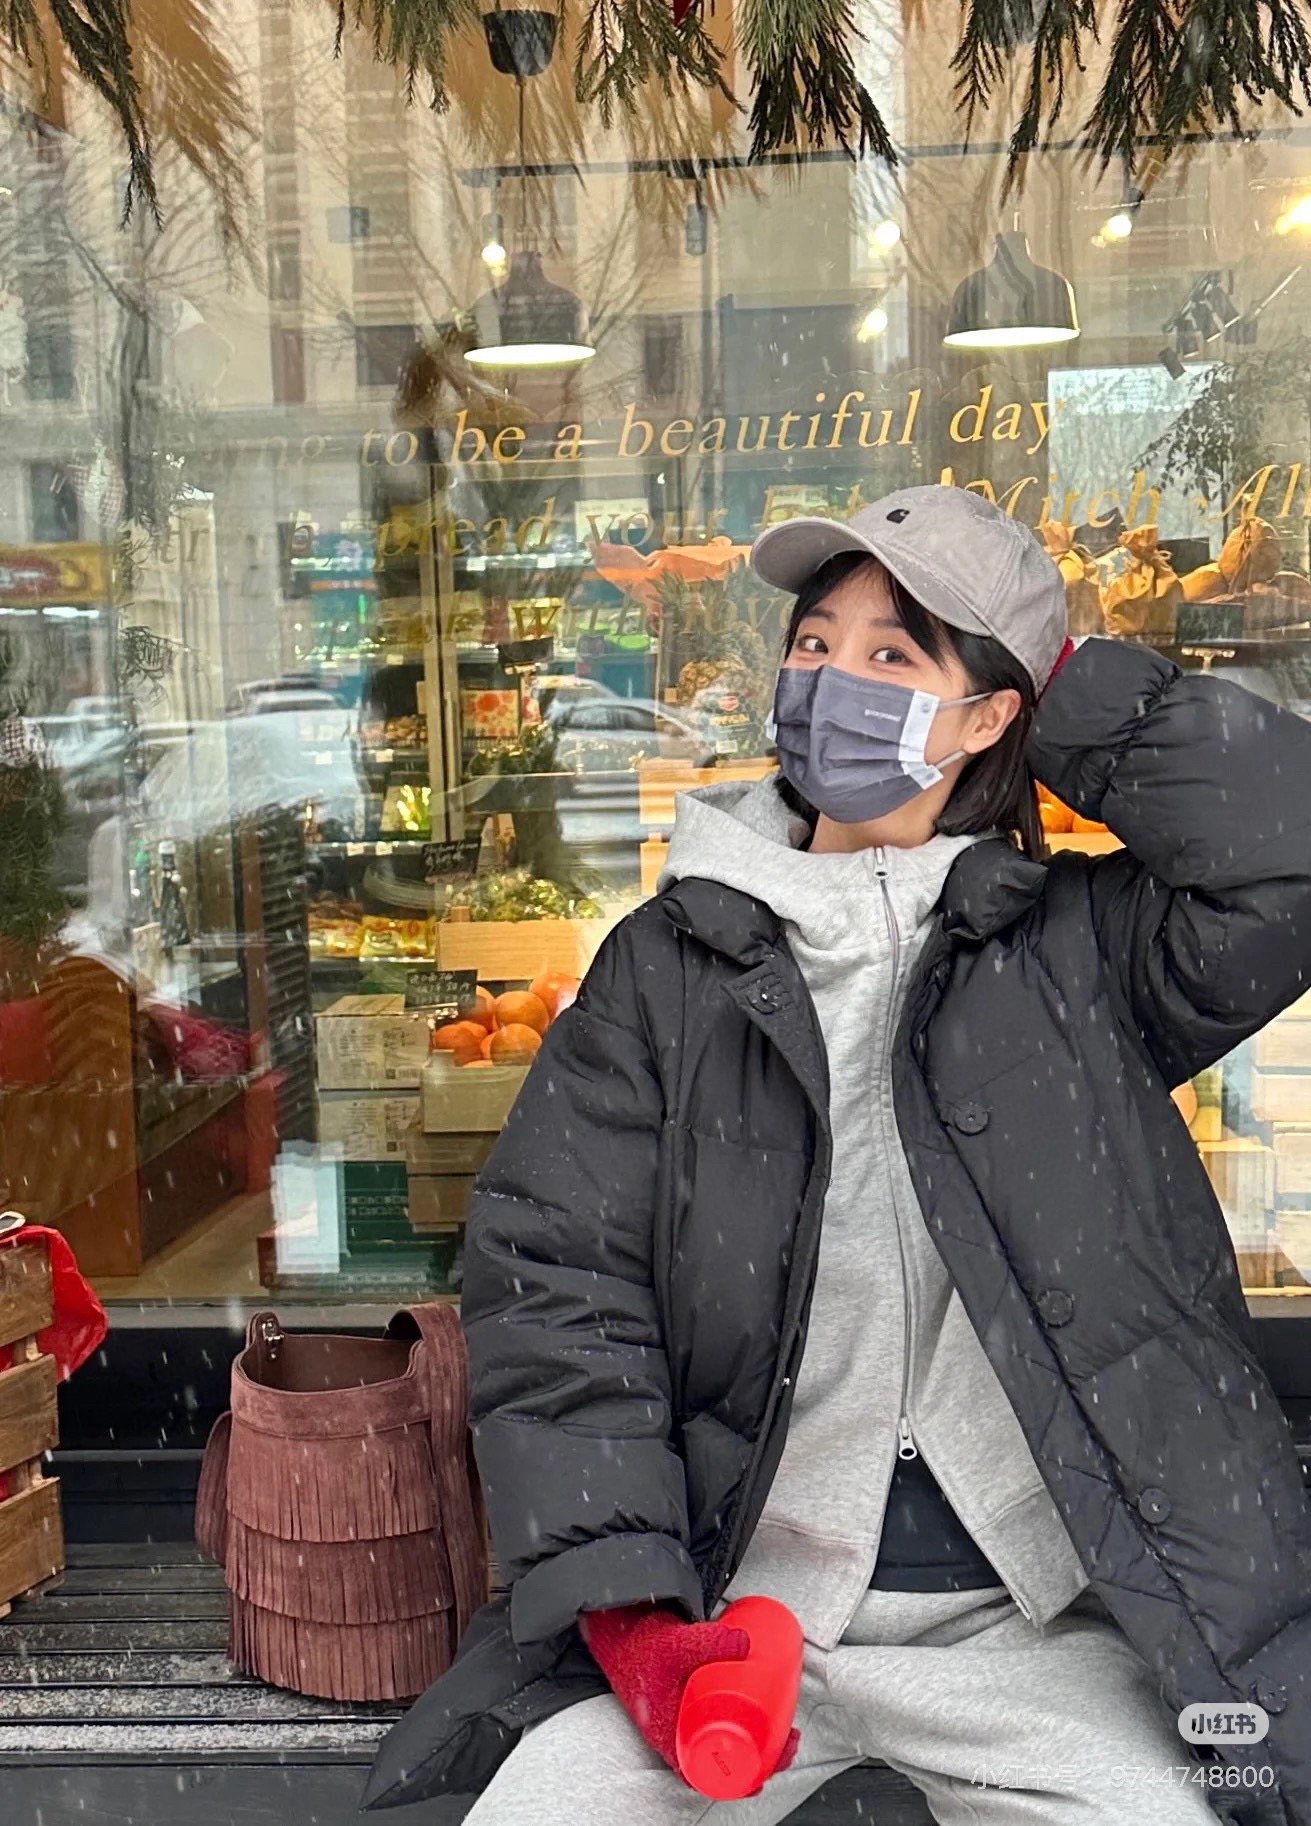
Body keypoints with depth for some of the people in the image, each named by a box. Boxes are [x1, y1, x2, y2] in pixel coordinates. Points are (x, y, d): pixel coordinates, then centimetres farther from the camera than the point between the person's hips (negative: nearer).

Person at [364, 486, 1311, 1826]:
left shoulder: (1078, 947, 4)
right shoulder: (668, 968, 3)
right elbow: (552, 1279, -2)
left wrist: (1073, 693, -5)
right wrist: (628, 1613, -12)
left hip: (1028, 1624, 1)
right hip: (729, 1602, 0)